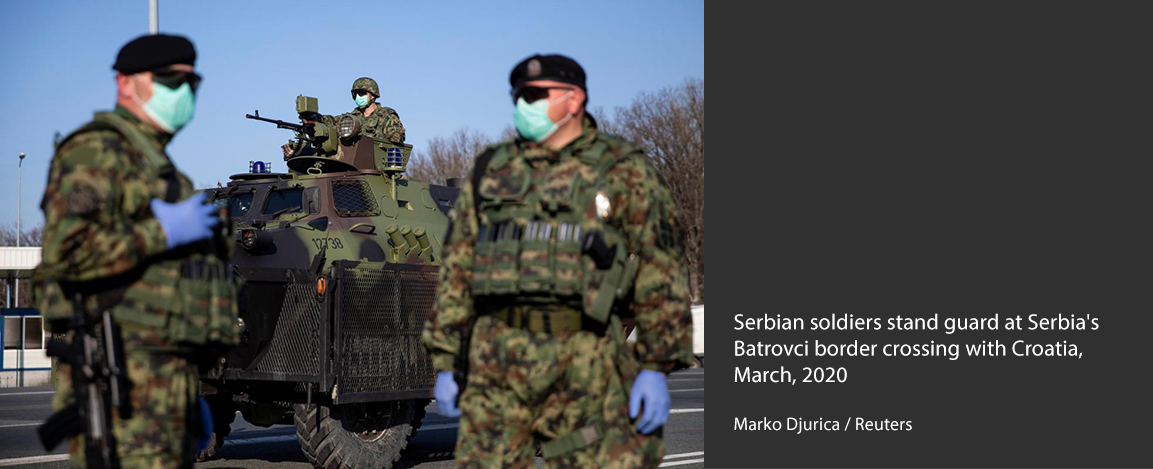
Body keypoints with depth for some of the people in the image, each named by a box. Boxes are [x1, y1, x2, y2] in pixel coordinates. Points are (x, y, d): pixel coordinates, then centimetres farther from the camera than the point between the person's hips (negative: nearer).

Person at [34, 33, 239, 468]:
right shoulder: (96, 153, -6)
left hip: (167, 380, 10)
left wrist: (191, 395, 24)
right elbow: (66, 251, -22)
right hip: (122, 381, -10)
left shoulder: (158, 167, 25)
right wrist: (163, 232, -15)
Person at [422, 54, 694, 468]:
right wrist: (446, 363, 10)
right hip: (497, 362, 4)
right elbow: (457, 269, 15)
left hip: (585, 363, -3)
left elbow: (661, 275, -1)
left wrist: (657, 368, -9)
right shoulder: (491, 173, 14)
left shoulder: (624, 173, 3)